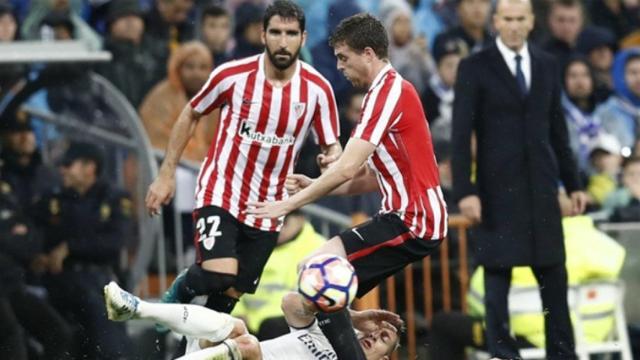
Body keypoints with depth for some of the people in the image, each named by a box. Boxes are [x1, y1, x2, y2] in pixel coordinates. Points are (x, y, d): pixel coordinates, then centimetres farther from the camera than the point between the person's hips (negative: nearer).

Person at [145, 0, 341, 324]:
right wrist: (166, 174, 3)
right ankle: (181, 291, 11)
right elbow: (190, 116, 4)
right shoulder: (232, 75, -12)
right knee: (219, 277, -23)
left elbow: (331, 145, 1)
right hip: (219, 193, -3)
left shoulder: (317, 89, -8)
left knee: (231, 294, 7)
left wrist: (333, 157, -25)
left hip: (266, 209, 3)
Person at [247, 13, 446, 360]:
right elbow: (374, 177, 20)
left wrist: (290, 203, -14)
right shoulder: (391, 89, 18)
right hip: (411, 214, 10)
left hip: (413, 220, -10)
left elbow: (348, 167, -21)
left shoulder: (388, 91, -14)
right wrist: (314, 186, 9)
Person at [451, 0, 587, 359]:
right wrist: (464, 190, -13)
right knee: (498, 272, -1)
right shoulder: (475, 68, -3)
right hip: (498, 186, -4)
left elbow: (558, 128, 15)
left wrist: (573, 183, 13)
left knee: (553, 271, 5)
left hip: (541, 185, 4)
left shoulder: (547, 65, 10)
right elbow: (461, 134, -6)